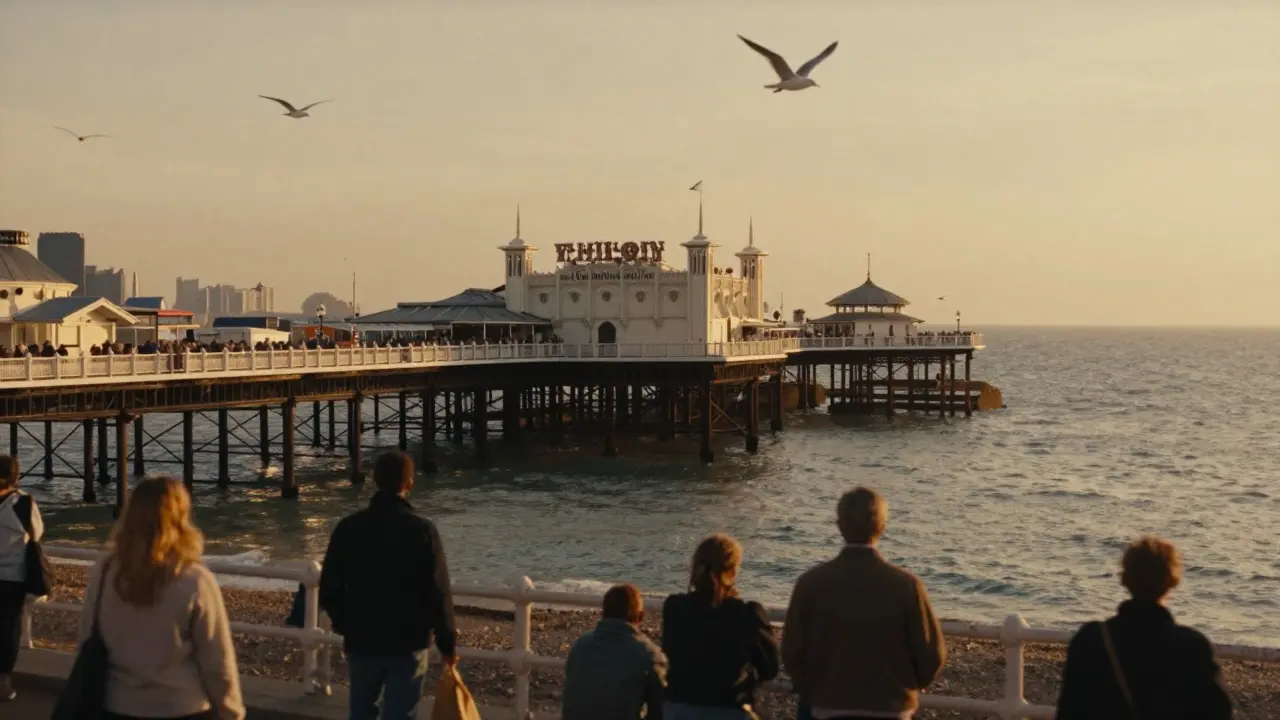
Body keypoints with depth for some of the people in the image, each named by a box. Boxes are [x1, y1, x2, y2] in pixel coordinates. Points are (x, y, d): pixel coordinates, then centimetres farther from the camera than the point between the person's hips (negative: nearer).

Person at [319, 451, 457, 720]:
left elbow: (329, 590, 2)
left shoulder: (348, 528, -4)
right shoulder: (422, 530, -14)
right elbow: (438, 594, -14)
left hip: (360, 642, 3)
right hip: (408, 644, -3)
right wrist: (447, 644, -3)